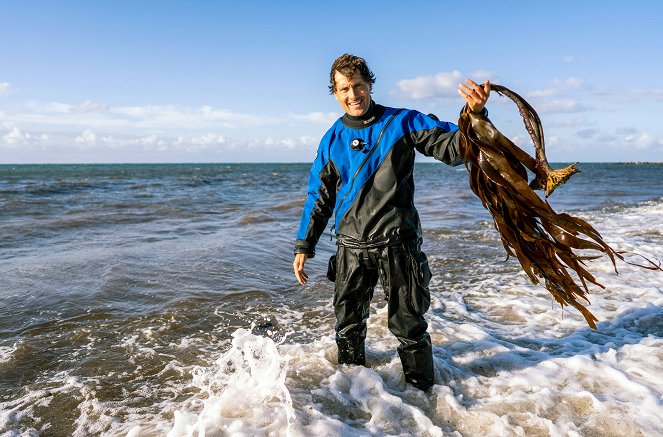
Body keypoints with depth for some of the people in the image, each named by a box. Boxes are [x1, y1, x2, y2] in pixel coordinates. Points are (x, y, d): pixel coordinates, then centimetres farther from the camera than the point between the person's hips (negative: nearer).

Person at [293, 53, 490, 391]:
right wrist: (304, 246, 11)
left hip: (397, 244, -3)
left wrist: (474, 115, -27)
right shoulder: (332, 139, 8)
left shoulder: (402, 122, -1)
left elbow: (453, 147, -7)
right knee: (348, 325, 15)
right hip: (351, 247, 4)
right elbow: (319, 197, 13)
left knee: (408, 326, 5)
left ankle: (421, 393, 25)